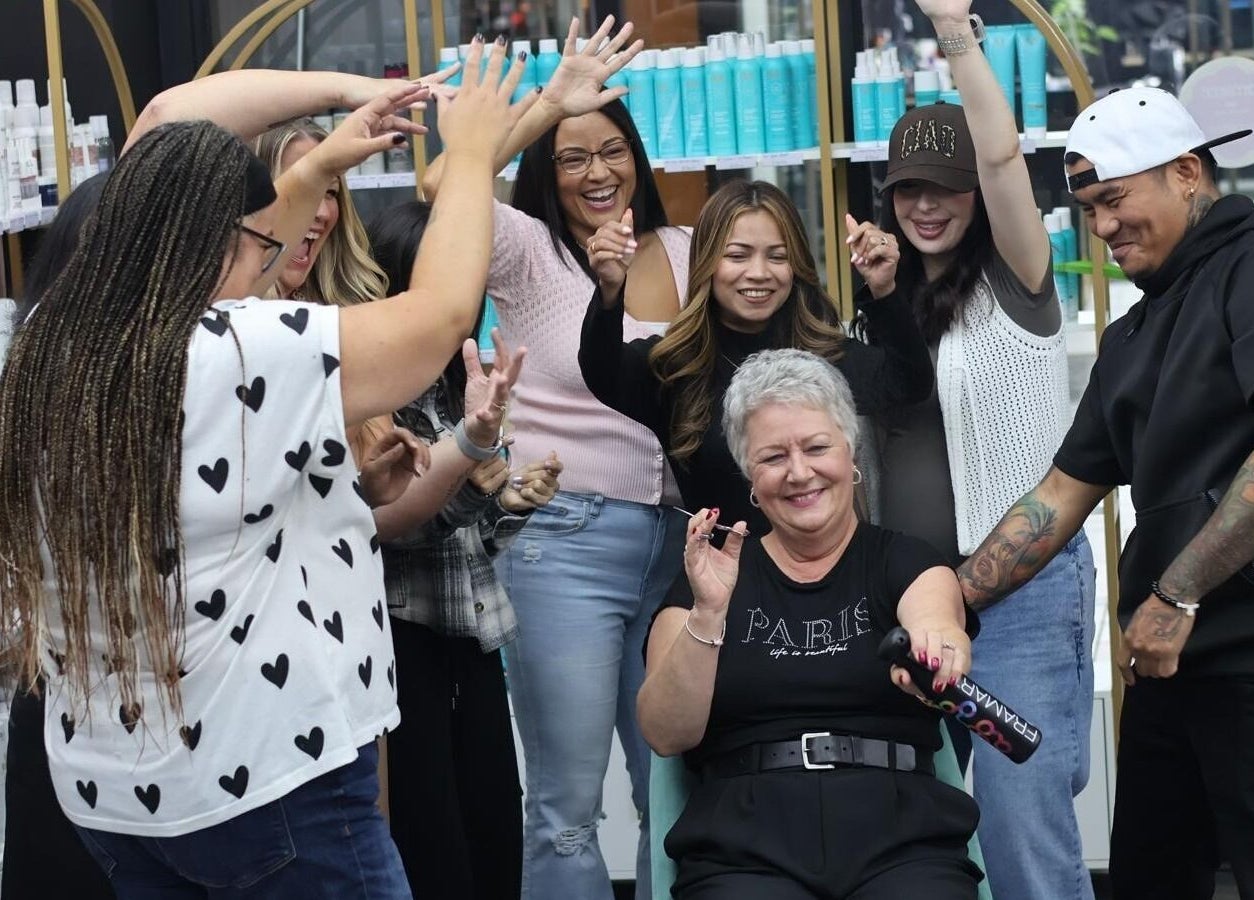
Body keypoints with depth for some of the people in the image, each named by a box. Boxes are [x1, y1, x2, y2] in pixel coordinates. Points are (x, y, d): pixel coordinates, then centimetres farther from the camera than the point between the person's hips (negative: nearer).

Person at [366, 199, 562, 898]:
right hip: (401, 635, -7)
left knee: (499, 840, 6)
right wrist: (467, 452, -31)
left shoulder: (464, 383, 13)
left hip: (473, 632, 7)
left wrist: (513, 499, -1)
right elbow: (375, 520, -20)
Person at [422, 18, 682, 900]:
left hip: (678, 541, 5)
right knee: (568, 803, -2)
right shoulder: (533, 254, -3)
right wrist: (552, 101, -18)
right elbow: (444, 185, -22)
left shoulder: (687, 253, 9)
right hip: (566, 539, -4)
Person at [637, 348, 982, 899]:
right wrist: (708, 612, -15)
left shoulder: (903, 560, 13)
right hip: (745, 849, 0)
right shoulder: (715, 574, 14)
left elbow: (935, 609, -12)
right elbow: (666, 735, 1)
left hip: (899, 839, 0)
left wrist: (938, 638, -35)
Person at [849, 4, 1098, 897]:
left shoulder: (1012, 286, -5)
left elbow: (1003, 155, -21)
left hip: (1021, 588, -7)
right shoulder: (899, 302, 13)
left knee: (1025, 827, -11)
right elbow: (867, 421, 11)